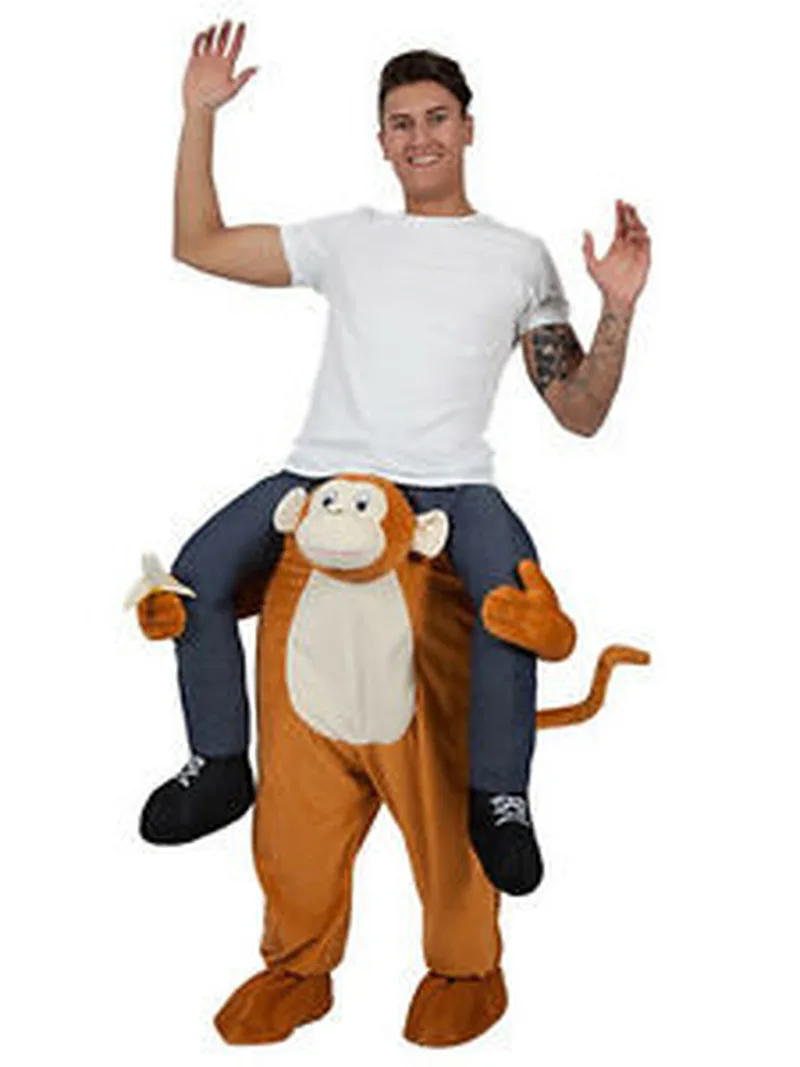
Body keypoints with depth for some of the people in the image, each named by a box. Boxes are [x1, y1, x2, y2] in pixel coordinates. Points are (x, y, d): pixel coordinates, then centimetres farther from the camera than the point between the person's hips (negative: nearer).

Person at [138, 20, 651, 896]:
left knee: (514, 587, -32)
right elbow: (197, 245, 21)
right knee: (197, 571, -20)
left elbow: (580, 414, 10)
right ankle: (220, 766, 1)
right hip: (323, 470, 2)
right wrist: (198, 116, 16)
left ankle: (497, 796, -12)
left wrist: (618, 309, -5)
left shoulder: (520, 257, 15)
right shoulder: (348, 238, 20)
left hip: (449, 481, -2)